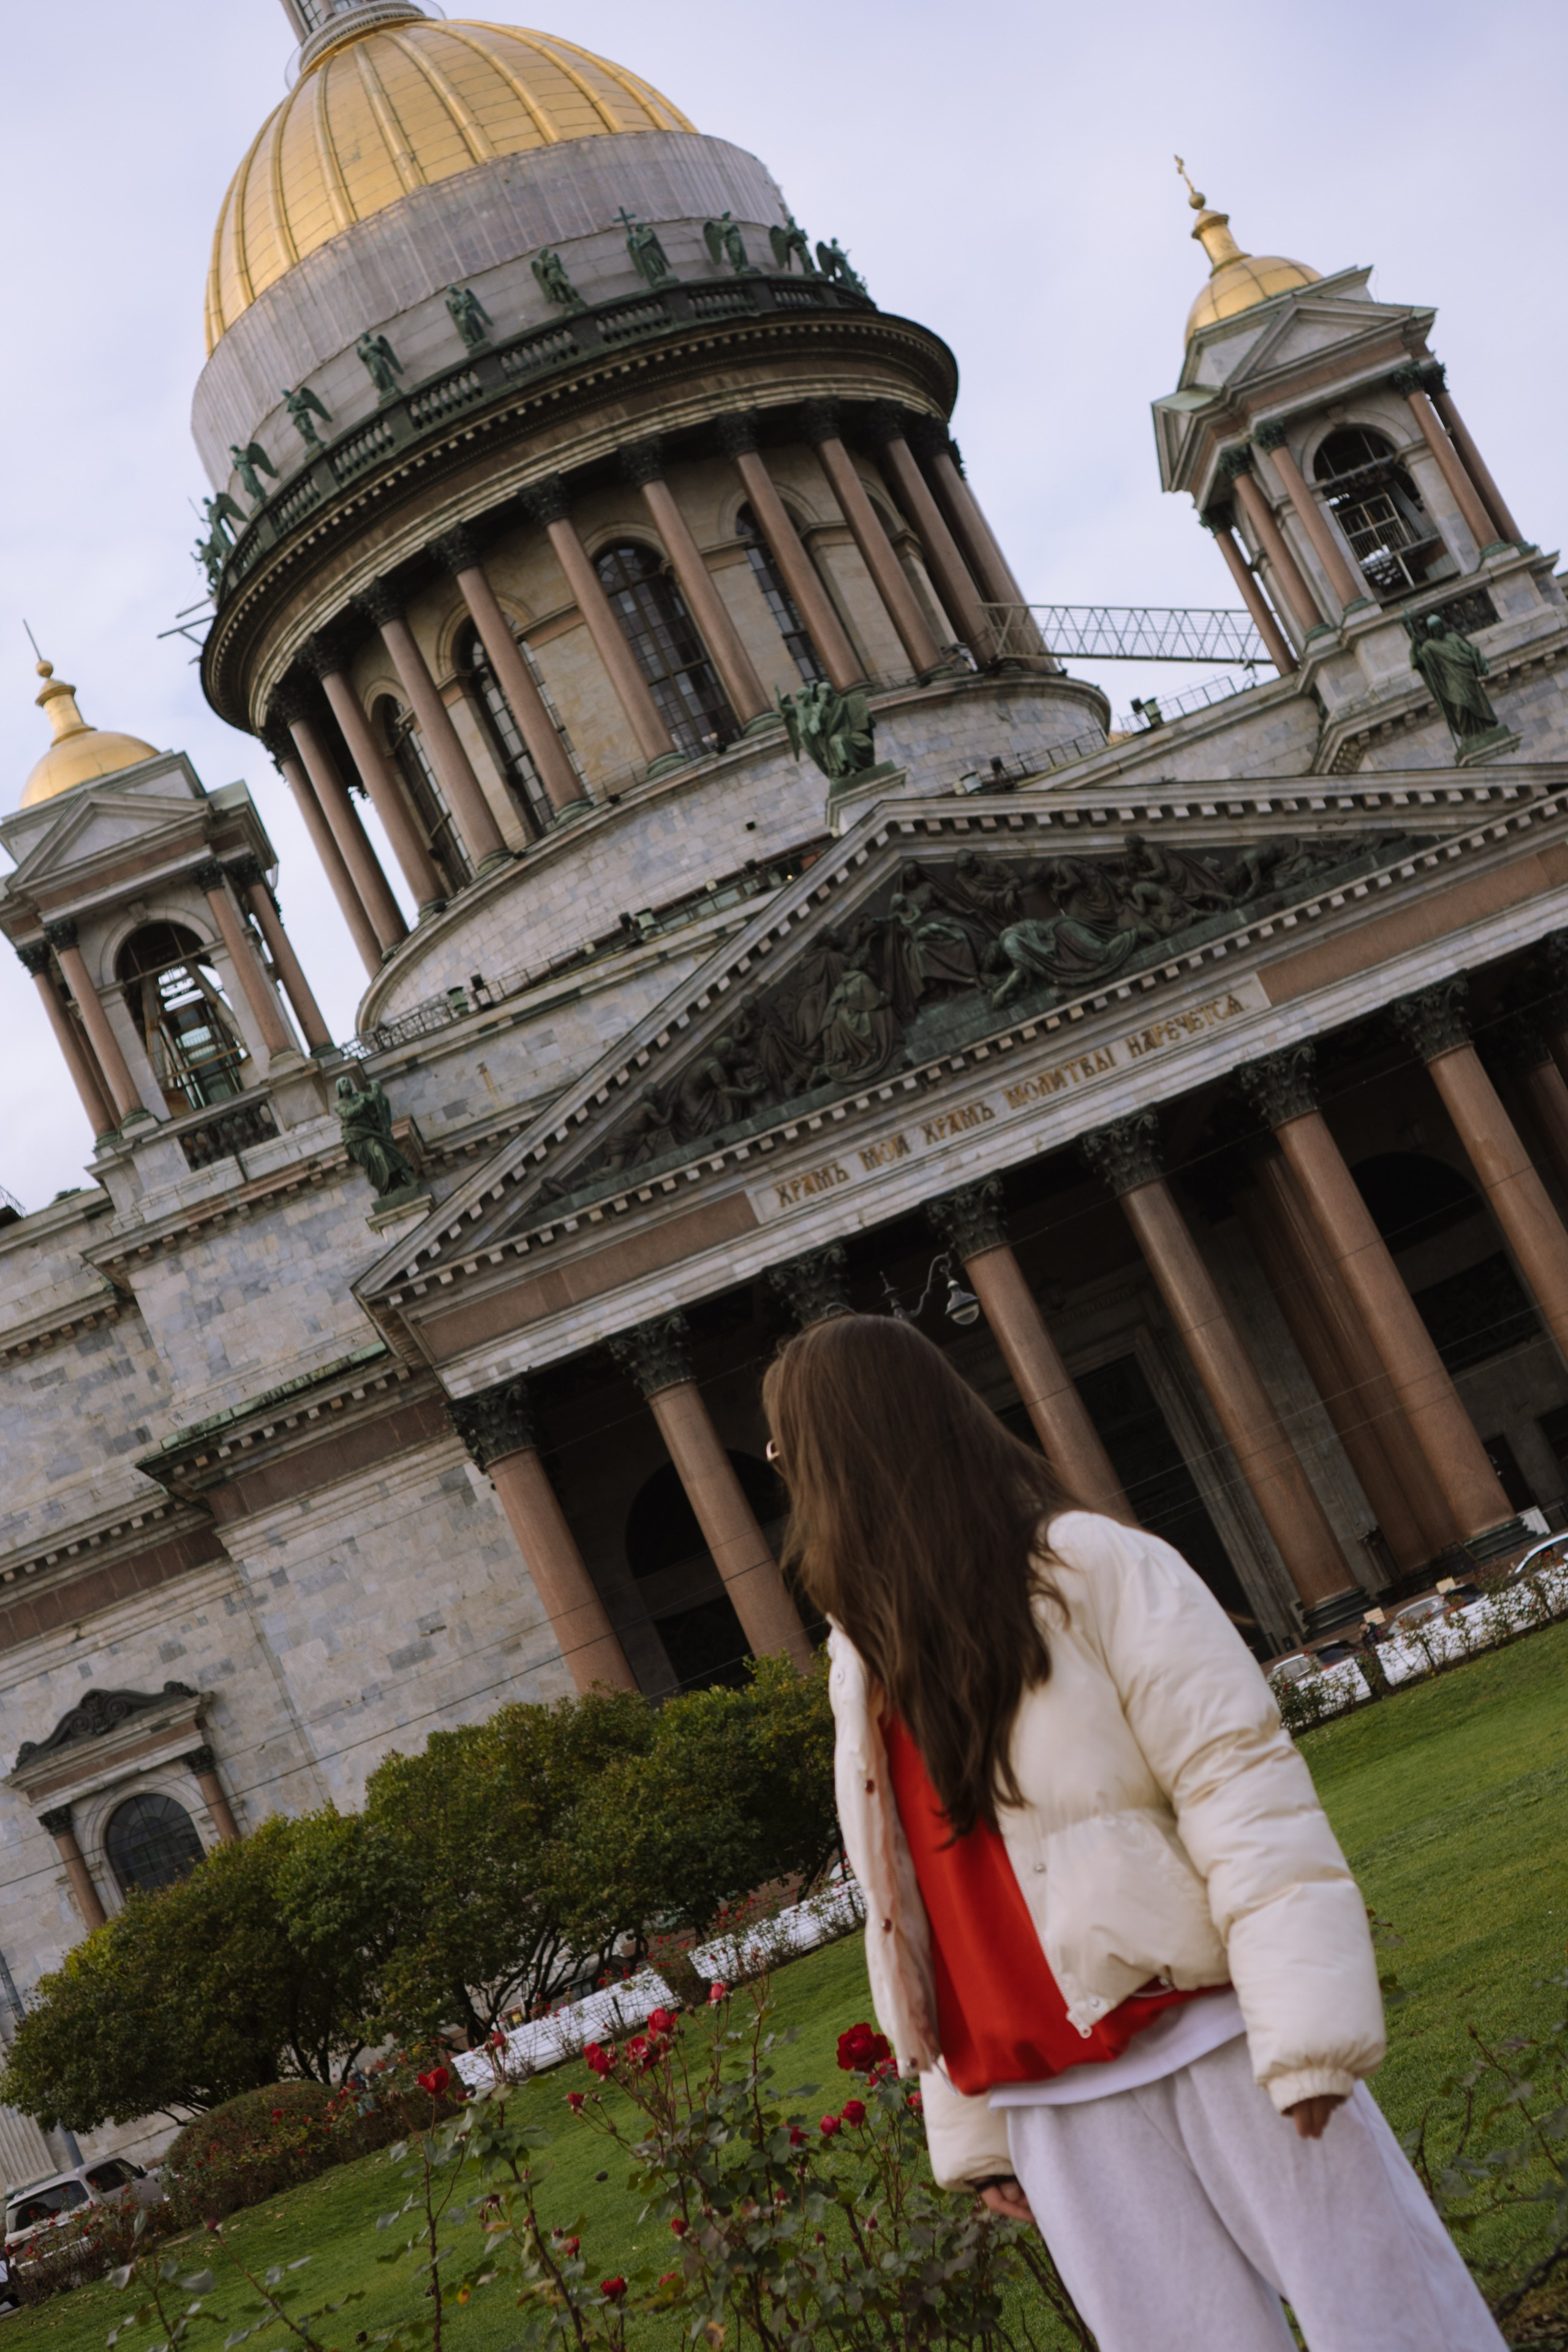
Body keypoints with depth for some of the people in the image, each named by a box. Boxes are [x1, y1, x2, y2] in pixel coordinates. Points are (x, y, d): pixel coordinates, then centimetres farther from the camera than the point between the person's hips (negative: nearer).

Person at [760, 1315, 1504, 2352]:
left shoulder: (1090, 1567, -7)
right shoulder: (865, 1655, 10)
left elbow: (1238, 1779, -13)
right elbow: (913, 1912, 13)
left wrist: (1306, 2029, -19)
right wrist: (974, 2128, 14)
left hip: (1214, 2038, -5)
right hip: (1056, 2109, 5)